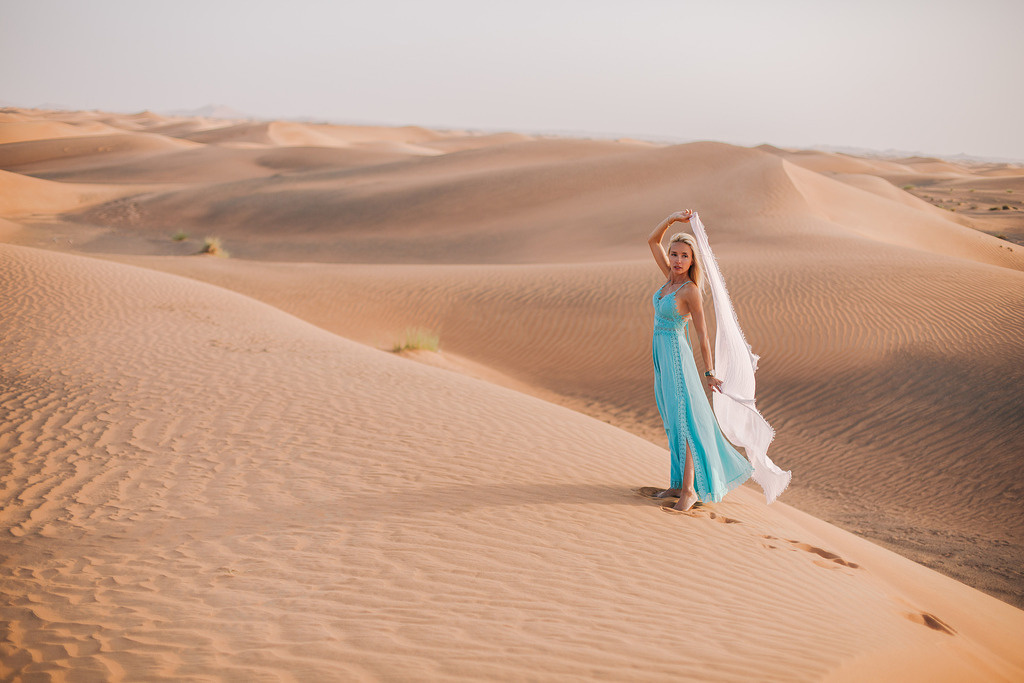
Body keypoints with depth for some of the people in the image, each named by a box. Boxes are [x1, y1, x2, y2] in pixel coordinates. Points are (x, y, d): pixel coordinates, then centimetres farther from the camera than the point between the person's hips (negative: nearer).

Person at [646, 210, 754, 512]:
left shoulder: (690, 290, -15)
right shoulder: (671, 278, 5)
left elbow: (702, 334, -12)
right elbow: (652, 240, 11)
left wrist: (709, 372, -10)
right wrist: (672, 218, -2)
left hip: (676, 357, -8)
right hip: (662, 357, 8)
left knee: (683, 421, -5)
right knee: (673, 422, 13)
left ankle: (689, 489, -2)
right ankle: (679, 482, 21)